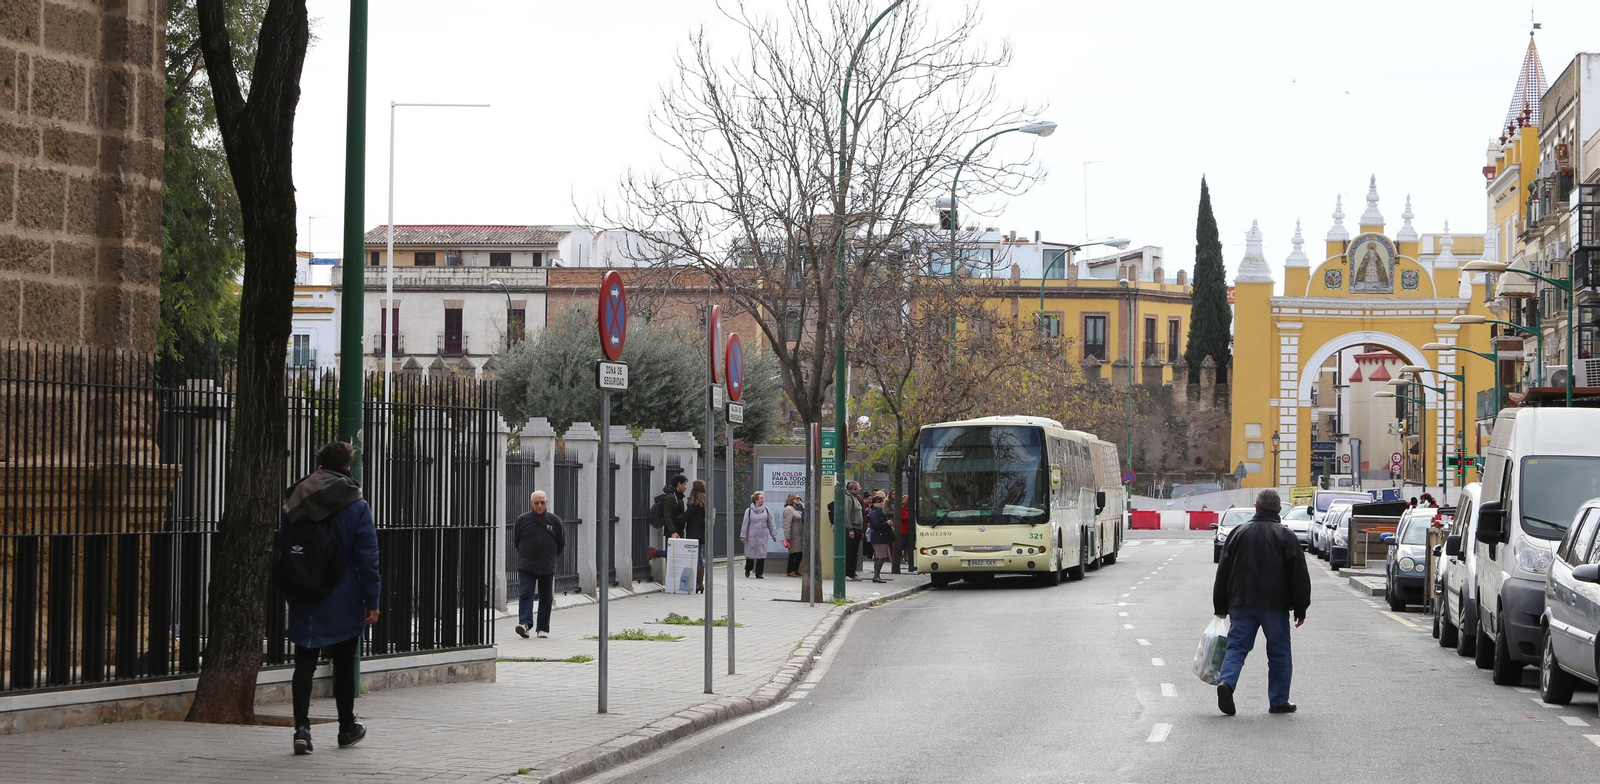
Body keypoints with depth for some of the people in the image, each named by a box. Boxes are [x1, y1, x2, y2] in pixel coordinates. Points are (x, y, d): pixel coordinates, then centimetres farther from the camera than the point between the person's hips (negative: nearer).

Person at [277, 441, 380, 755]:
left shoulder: (294, 504, 5)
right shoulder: (357, 506, -6)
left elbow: (279, 553, 8)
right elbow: (367, 558, -9)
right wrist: (372, 601, -5)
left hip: (304, 603, 2)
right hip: (344, 604, -2)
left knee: (304, 665, 3)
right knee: (344, 665, 11)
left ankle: (302, 727, -11)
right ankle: (347, 728, 22)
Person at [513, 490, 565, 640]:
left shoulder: (554, 521, 3)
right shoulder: (522, 520, 1)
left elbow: (561, 543, 13)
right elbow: (515, 542, 12)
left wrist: (551, 558, 12)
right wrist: (525, 556, 8)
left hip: (547, 568, 1)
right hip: (526, 567, -1)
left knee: (546, 598, 6)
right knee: (526, 594, -15)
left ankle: (543, 628, 13)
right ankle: (525, 623, -23)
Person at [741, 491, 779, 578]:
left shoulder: (766, 510, 5)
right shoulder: (749, 511, -2)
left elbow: (771, 524, 10)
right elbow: (745, 525, 0)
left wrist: (773, 535, 9)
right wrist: (743, 537, -2)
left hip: (763, 537, 2)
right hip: (751, 537, -2)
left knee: (762, 555, -4)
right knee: (750, 554, 7)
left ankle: (759, 573, 2)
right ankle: (748, 569, 32)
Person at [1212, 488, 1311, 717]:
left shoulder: (1238, 533, 6)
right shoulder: (1286, 536, -2)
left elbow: (1223, 572, 8)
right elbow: (1299, 576, -3)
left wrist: (1221, 607, 15)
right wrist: (1300, 609, 4)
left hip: (1241, 603, 2)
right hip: (1275, 604, -2)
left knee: (1237, 646, 4)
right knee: (1279, 652, 8)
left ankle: (1227, 682, -20)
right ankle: (1278, 701, 9)